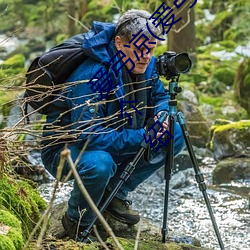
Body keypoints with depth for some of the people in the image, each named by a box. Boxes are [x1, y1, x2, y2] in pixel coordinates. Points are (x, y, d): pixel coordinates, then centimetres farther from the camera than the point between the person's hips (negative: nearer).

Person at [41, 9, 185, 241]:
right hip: (65, 148, -8)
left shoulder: (146, 65, -8)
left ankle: (115, 193, 6)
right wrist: (142, 137, -37)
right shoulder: (91, 76, -32)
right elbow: (89, 136, -36)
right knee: (99, 164, -41)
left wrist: (161, 113, -14)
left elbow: (160, 96, 11)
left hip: (114, 142, 8)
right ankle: (77, 222, -9)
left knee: (175, 135, -4)